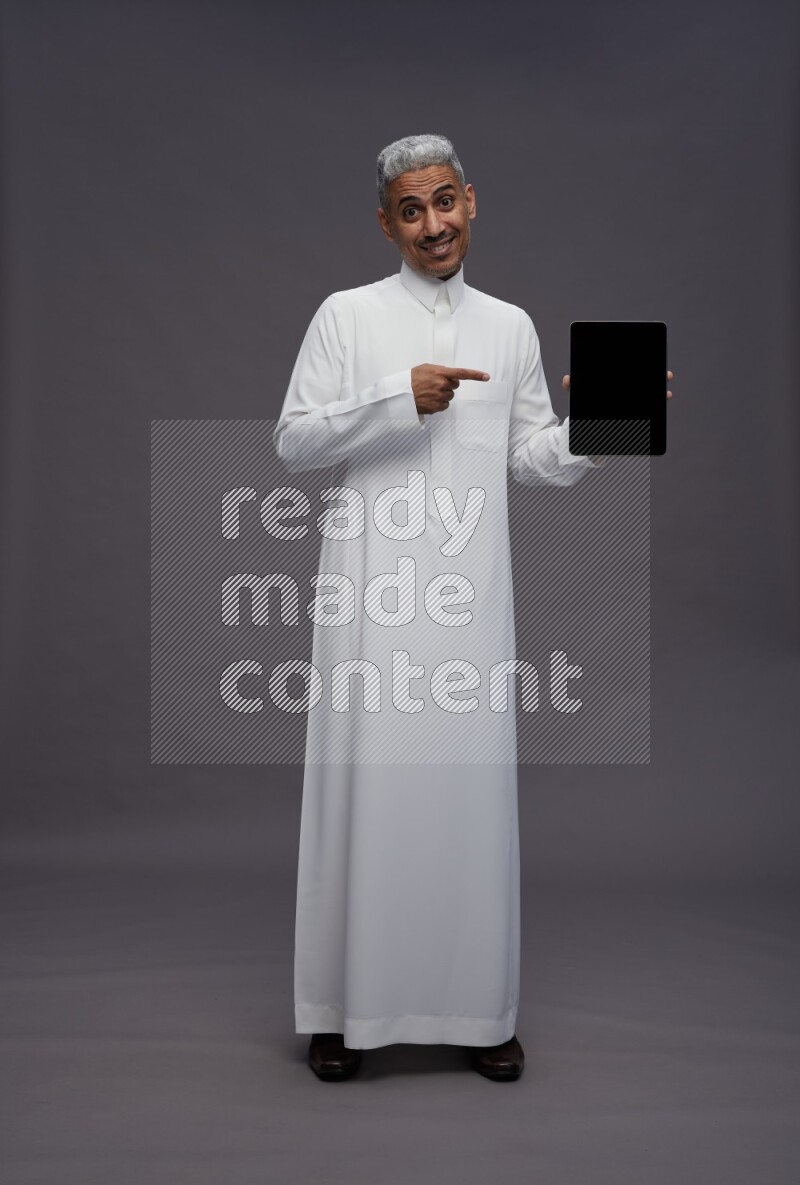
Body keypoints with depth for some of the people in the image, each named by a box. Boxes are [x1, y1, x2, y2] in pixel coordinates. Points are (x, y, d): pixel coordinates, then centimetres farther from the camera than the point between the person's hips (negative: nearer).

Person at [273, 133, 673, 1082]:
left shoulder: (511, 325, 14)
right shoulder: (346, 316, 5)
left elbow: (533, 459, 14)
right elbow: (293, 442, -1)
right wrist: (398, 397, -11)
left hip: (470, 590, 2)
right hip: (373, 585, -2)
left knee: (472, 780, 3)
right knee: (366, 779, -1)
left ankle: (478, 1008, 16)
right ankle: (344, 1007, 13)